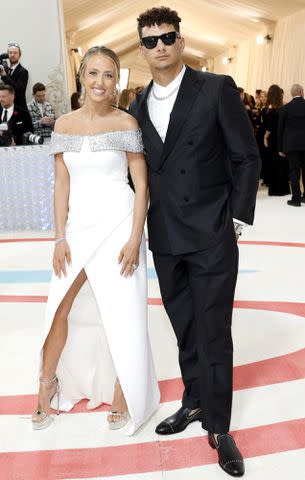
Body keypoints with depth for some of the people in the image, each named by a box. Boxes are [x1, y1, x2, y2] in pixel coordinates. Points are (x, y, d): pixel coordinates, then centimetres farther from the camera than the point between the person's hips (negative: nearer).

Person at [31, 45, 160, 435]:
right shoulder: (64, 124, 6)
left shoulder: (126, 123, -3)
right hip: (78, 225, 4)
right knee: (59, 309, 11)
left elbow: (141, 185, -5)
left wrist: (135, 238, -12)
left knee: (123, 314, 4)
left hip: (118, 224, -3)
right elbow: (62, 185, 6)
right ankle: (49, 382, 37)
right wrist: (60, 238, 1)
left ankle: (123, 395, 26)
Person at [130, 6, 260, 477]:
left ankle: (218, 426, 21)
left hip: (212, 237, -4)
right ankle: (194, 402, 34)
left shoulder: (216, 89, -4)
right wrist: (150, 220, 9)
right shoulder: (139, 106, 10)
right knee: (185, 330, 15)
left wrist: (237, 218, -7)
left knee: (213, 332, 3)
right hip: (166, 239, 5)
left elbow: (247, 157, -4)